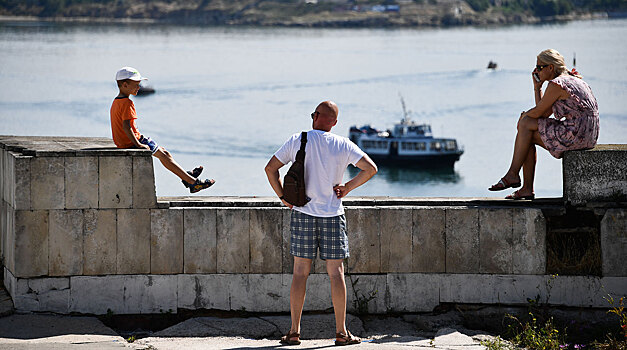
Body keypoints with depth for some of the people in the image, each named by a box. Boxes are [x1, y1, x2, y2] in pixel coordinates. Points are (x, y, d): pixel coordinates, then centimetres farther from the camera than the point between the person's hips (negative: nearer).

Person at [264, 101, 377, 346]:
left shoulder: (297, 141, -1)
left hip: (302, 214, 0)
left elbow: (271, 168, 0)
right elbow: (370, 168, -5)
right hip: (332, 215, 0)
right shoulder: (343, 146, -2)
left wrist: (283, 197, 7)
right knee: (336, 273, 3)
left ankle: (294, 331, 3)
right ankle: (341, 332, 2)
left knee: (300, 272, 4)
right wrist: (347, 188, 1)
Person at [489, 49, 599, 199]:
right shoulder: (570, 79, 19)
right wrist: (537, 87, 16)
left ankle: (512, 175, 5)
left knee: (525, 124, -1)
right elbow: (545, 114, 18)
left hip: (576, 135, -10)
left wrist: (524, 116, 16)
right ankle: (527, 189, 11)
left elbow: (538, 113, -6)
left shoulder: (556, 85, -13)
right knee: (528, 138, 14)